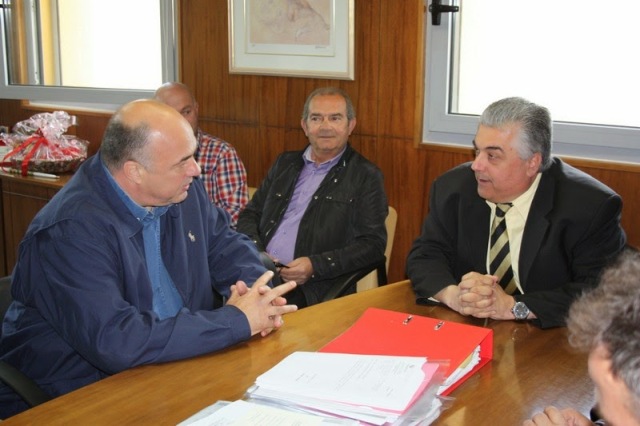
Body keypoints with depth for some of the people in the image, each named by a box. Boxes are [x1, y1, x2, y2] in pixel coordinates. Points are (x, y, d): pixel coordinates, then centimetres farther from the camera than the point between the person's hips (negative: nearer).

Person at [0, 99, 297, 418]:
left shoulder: (182, 189, 0)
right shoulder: (72, 230, -24)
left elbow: (226, 245, 12)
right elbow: (114, 341, -31)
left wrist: (257, 288, -11)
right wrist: (236, 320, -26)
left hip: (174, 363, 7)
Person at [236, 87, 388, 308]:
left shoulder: (365, 176, 5)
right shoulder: (285, 163, 20)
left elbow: (373, 244, -2)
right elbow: (250, 215, 22)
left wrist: (315, 266, -14)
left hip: (313, 290, -4)